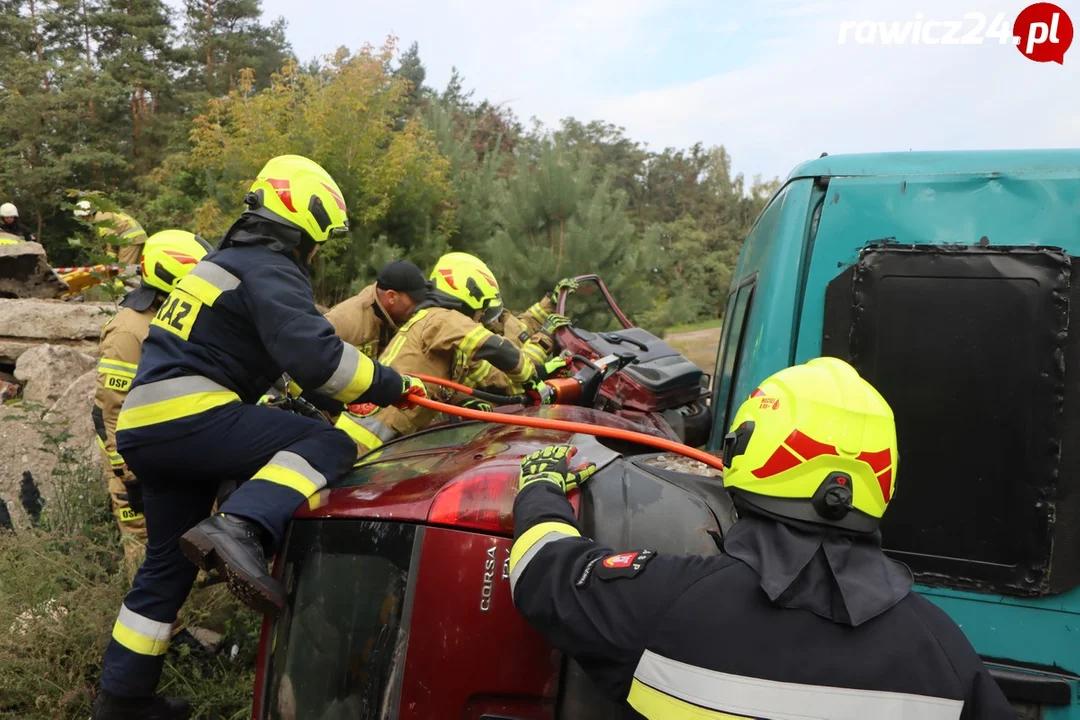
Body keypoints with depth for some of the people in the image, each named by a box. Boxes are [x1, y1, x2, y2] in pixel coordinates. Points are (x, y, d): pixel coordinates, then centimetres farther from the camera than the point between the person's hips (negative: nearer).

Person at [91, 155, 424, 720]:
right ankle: (239, 531, -38)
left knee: (169, 561, 20)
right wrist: (392, 386, -11)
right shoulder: (270, 270, -8)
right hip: (189, 416, -10)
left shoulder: (229, 261, 23)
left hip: (146, 427, 10)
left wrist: (349, 390, 37)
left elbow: (289, 350, 33)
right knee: (329, 445, -17)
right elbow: (315, 355, -22)